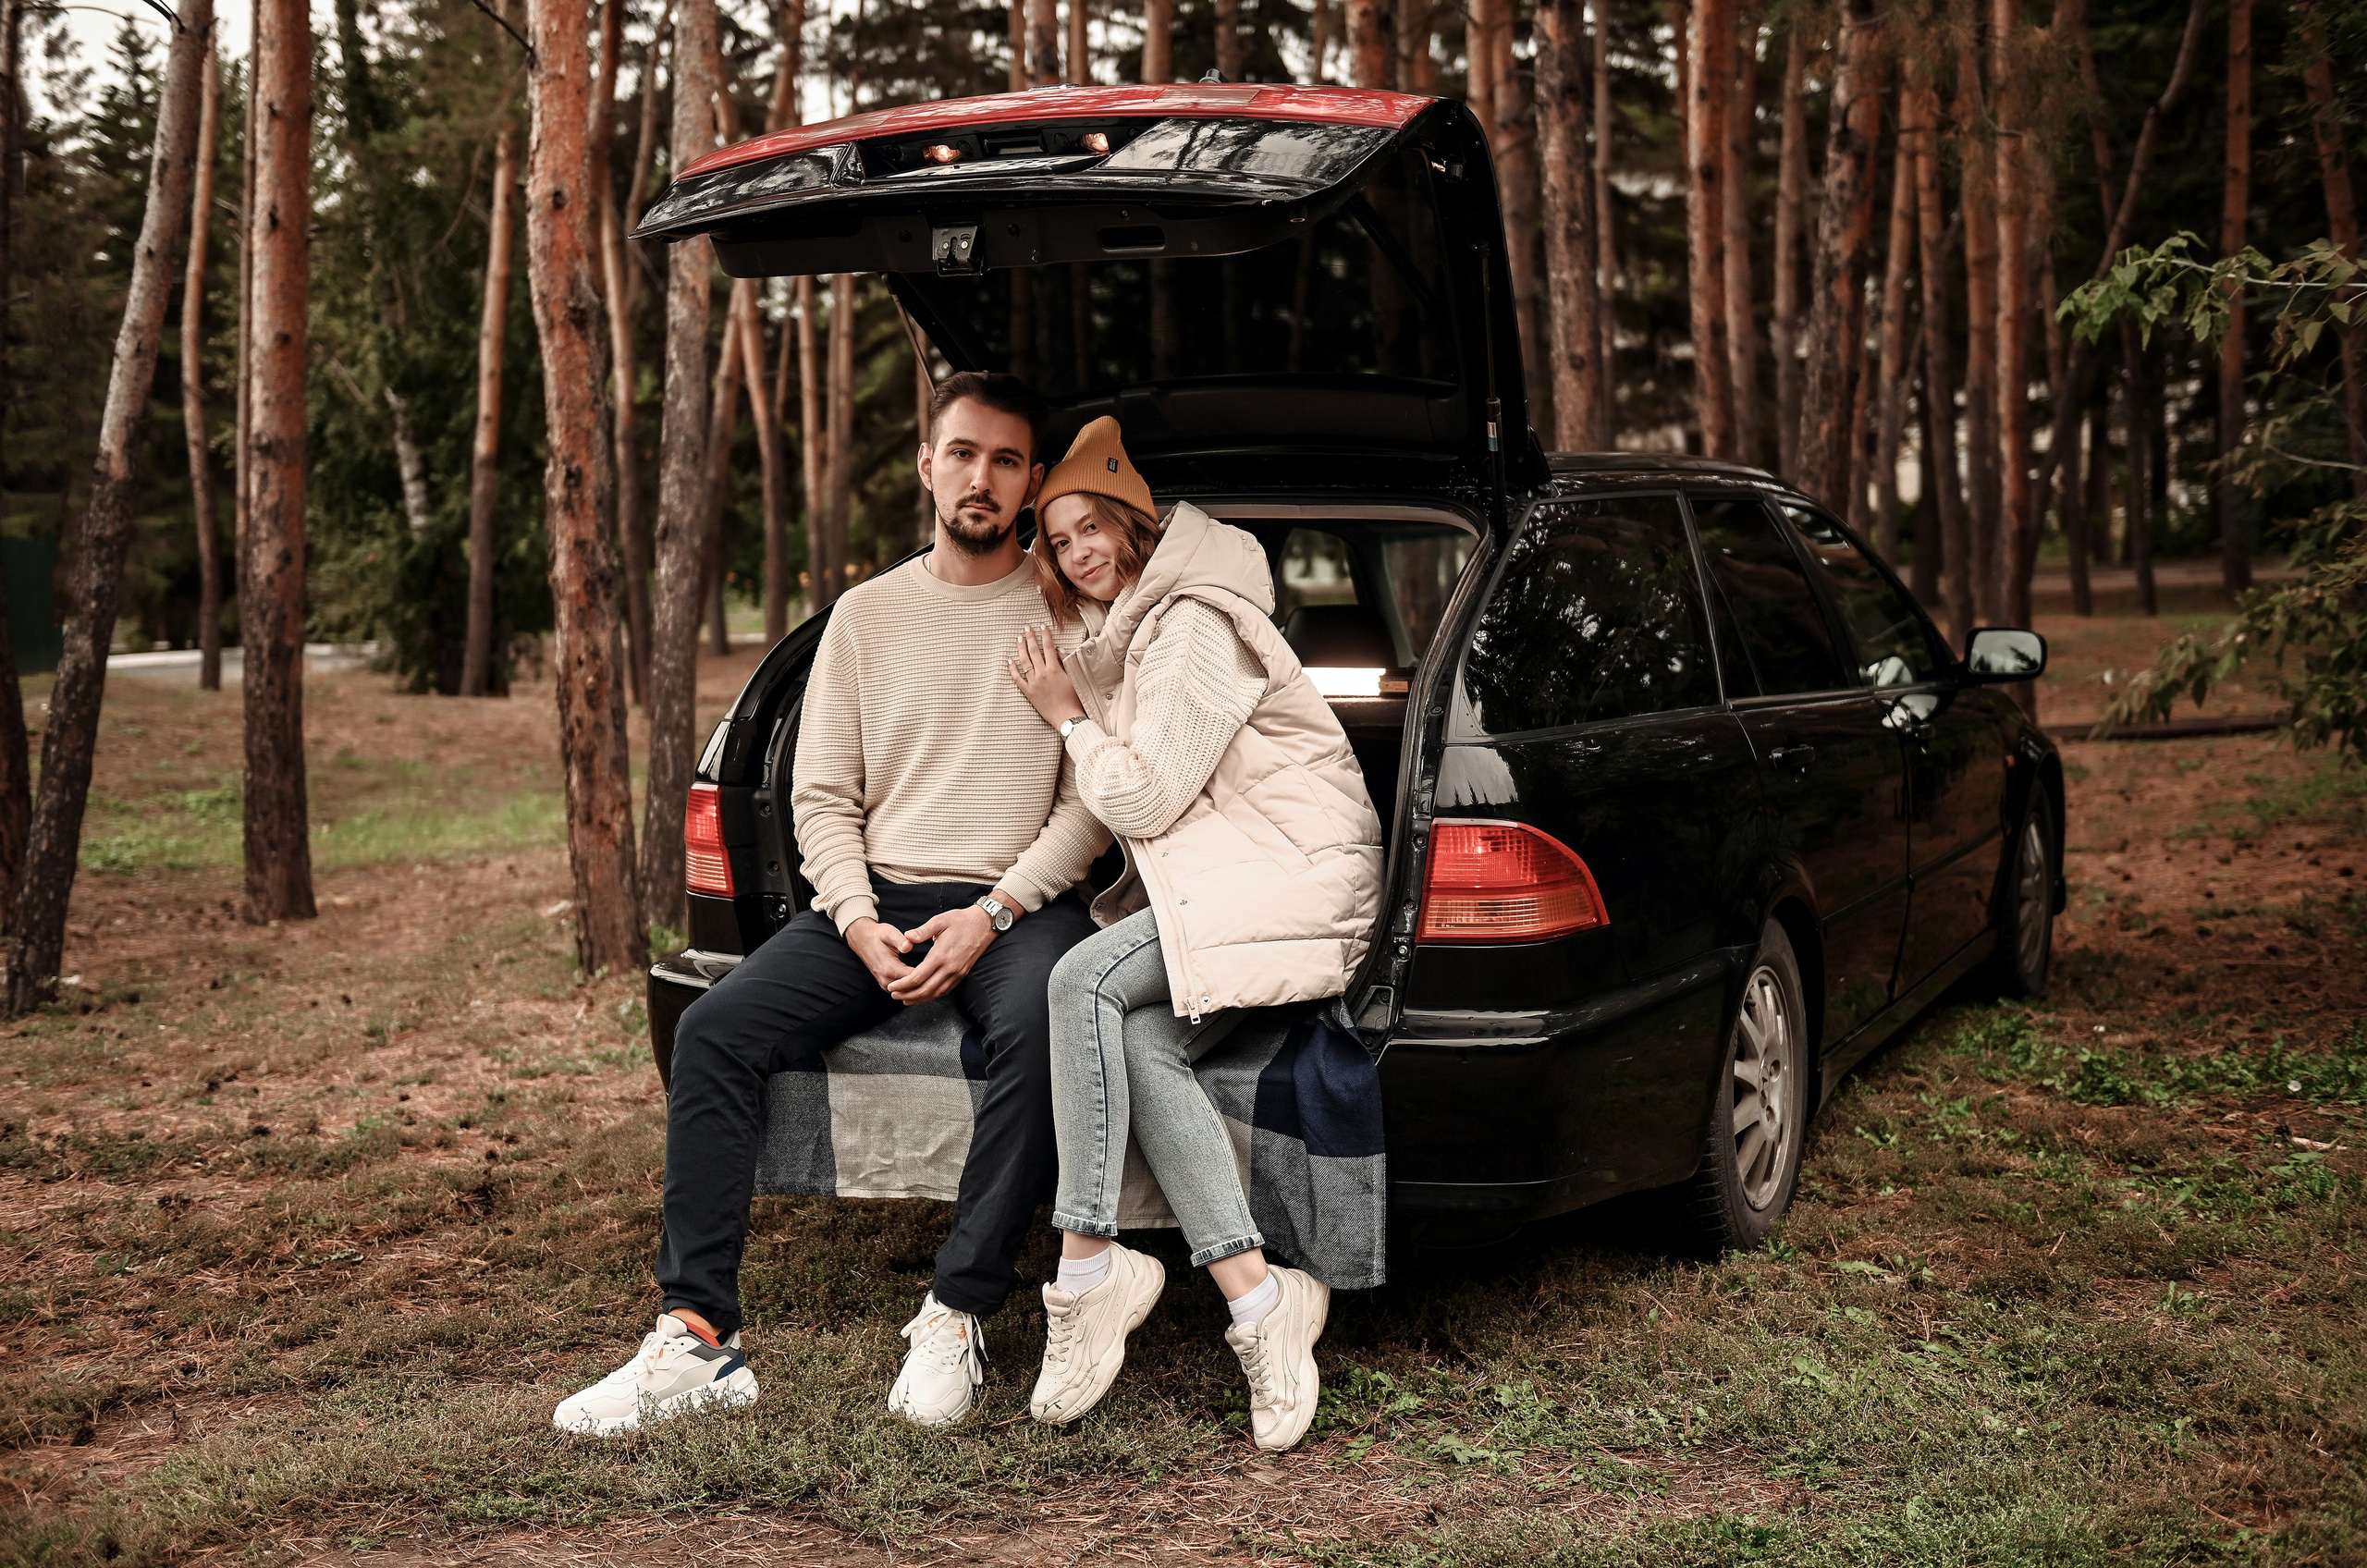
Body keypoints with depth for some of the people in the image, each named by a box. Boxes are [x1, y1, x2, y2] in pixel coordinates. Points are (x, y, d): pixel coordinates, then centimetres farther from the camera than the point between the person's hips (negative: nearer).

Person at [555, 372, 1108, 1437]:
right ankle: (699, 1338, -19)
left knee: (1043, 1029, -36)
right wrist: (862, 923, -8)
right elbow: (821, 797, 10)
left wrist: (994, 912, -14)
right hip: (874, 900, 3)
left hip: (1017, 904, -3)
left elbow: (1096, 796, -1)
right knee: (715, 1030, -20)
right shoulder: (866, 614, 14)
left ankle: (955, 1322, -27)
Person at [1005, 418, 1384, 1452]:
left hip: (1295, 872, -9)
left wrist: (1067, 716, -1)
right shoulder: (1124, 637, 21)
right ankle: (1257, 1298, -29)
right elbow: (1125, 804, 29)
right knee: (1140, 1044, -23)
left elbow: (1145, 797, -14)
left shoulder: (1198, 626, -12)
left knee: (1086, 978, -29)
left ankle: (1088, 1269, -25)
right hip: (1211, 882, 9)